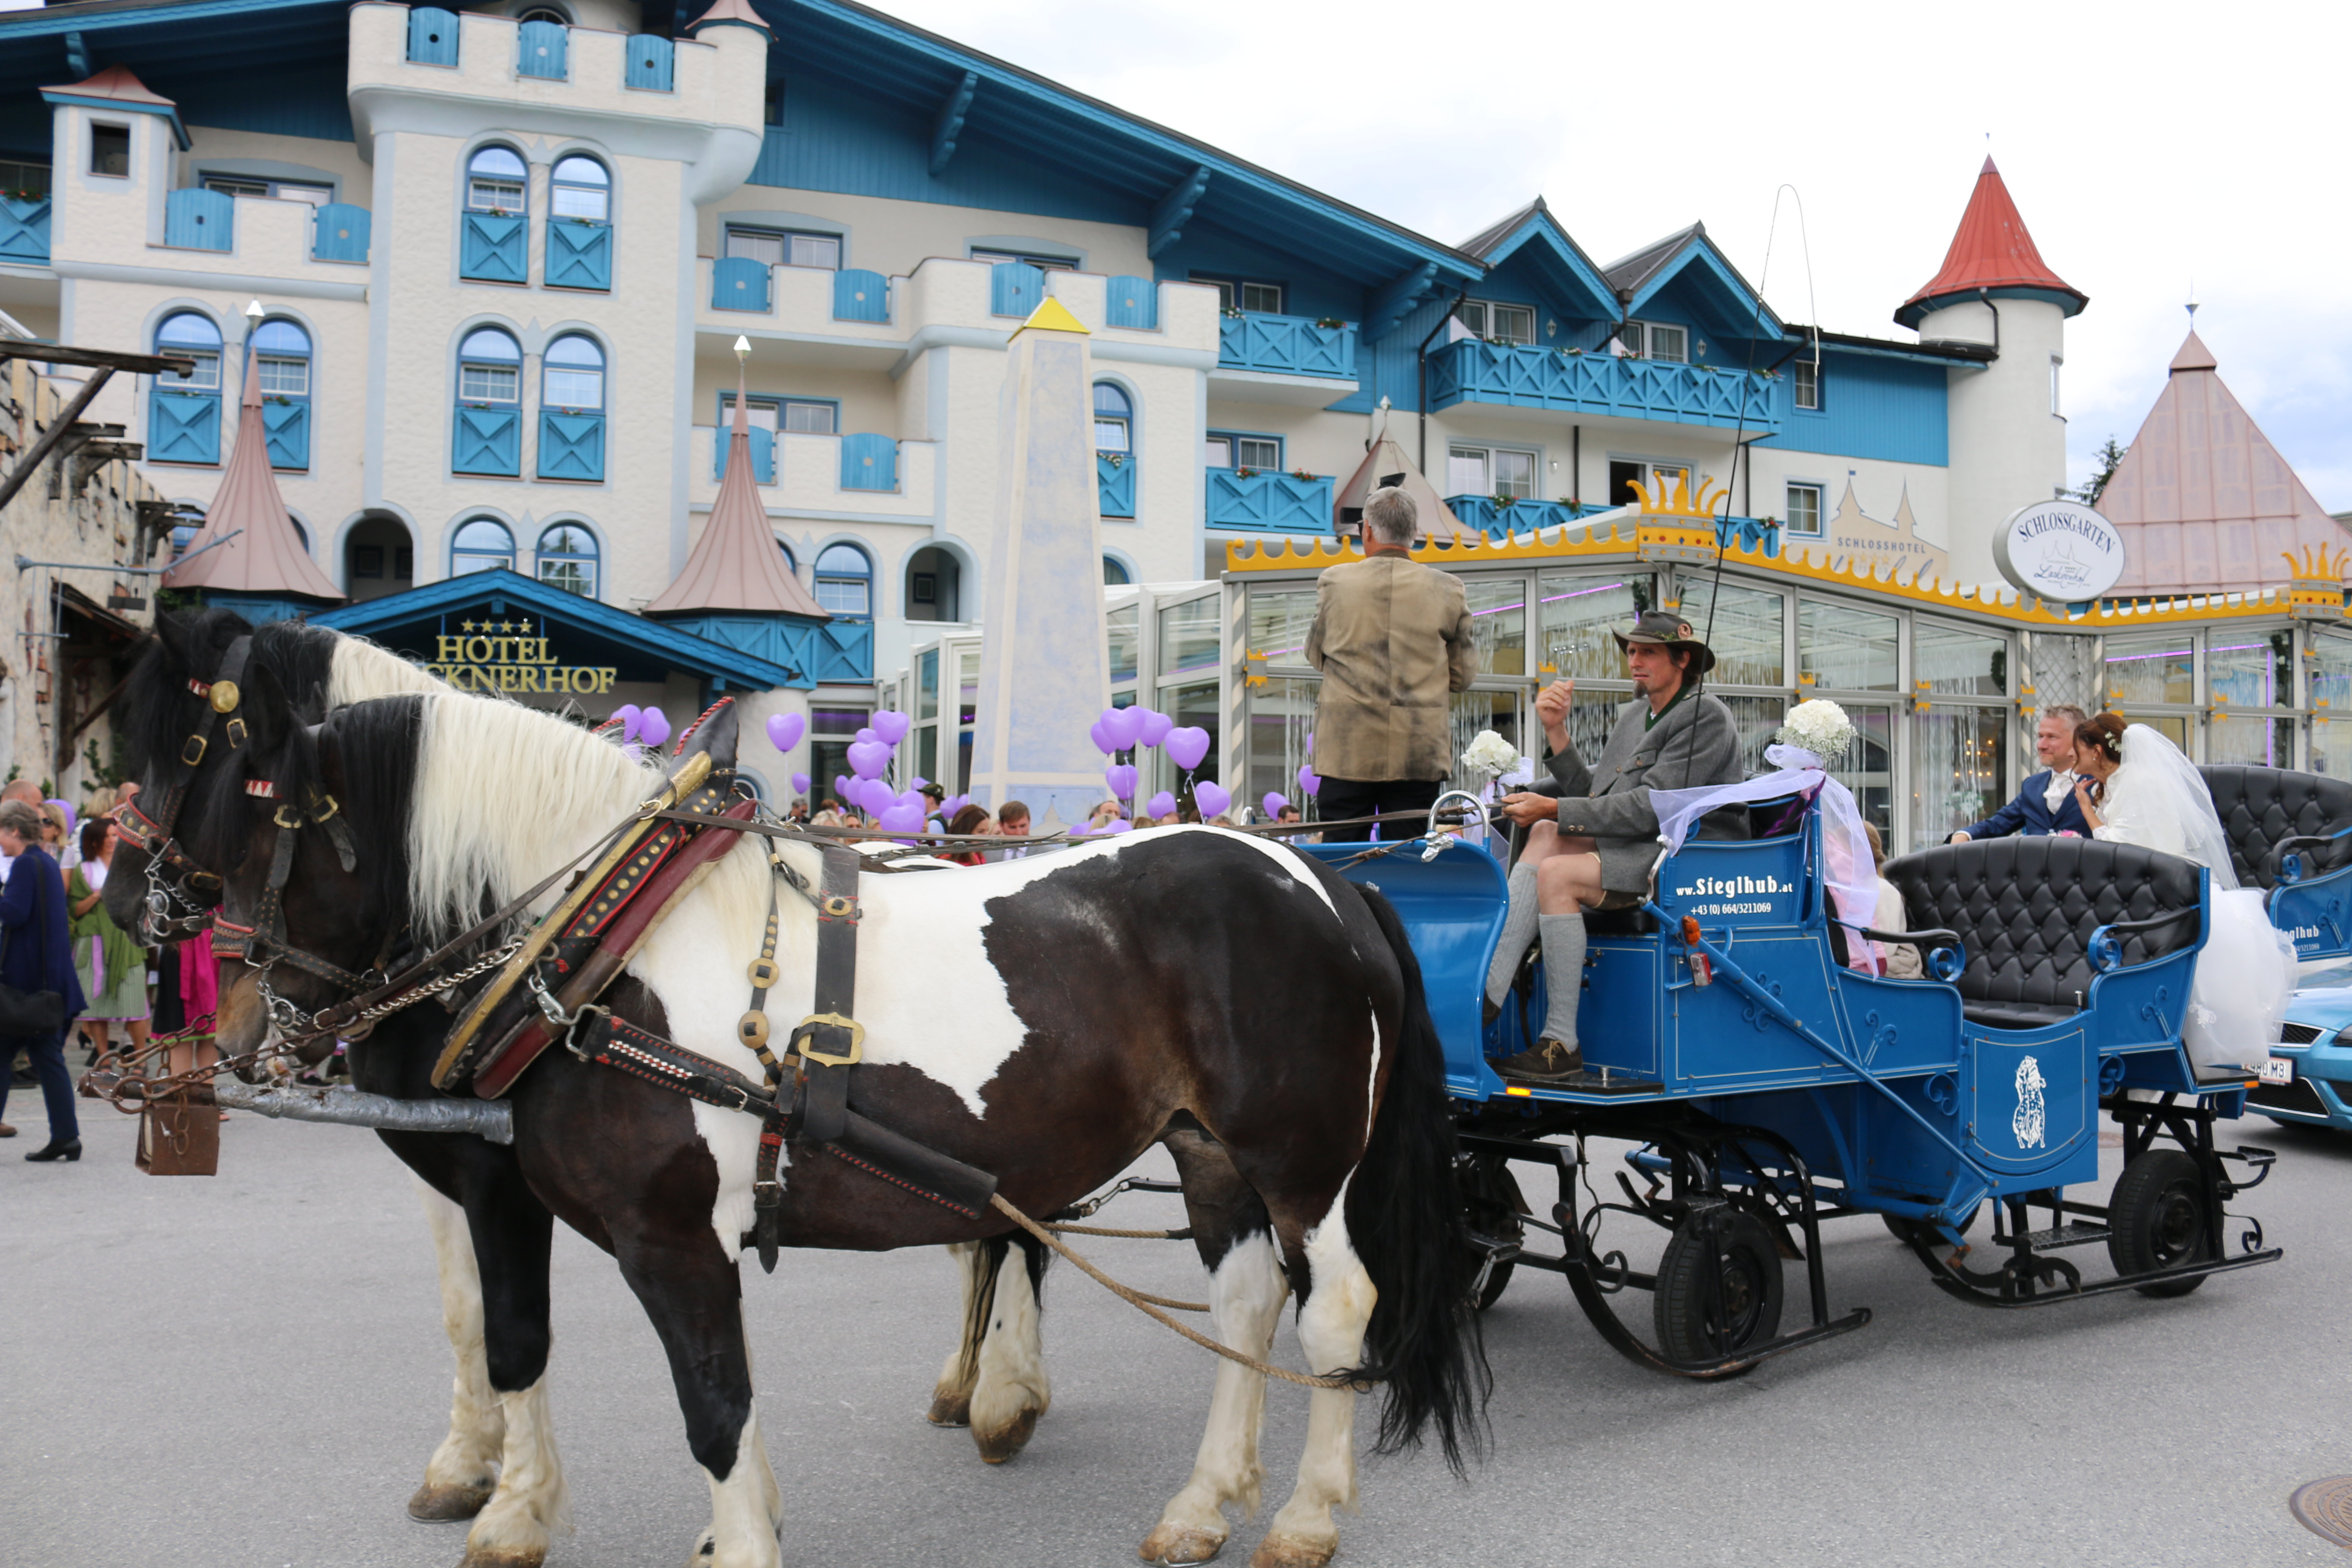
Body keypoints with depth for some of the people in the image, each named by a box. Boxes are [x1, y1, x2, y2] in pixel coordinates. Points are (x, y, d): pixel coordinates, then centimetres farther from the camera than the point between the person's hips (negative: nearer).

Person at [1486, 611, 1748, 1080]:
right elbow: (1592, 793, 13)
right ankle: (1489, 993, -25)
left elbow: (1651, 807, -18)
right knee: (1546, 835, -15)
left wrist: (1554, 809, -19)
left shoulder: (1707, 716, -9)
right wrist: (1556, 730, 1)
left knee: (1557, 873, -25)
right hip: (1641, 848, 8)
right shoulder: (1633, 715, 19)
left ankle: (1562, 1045, -22)